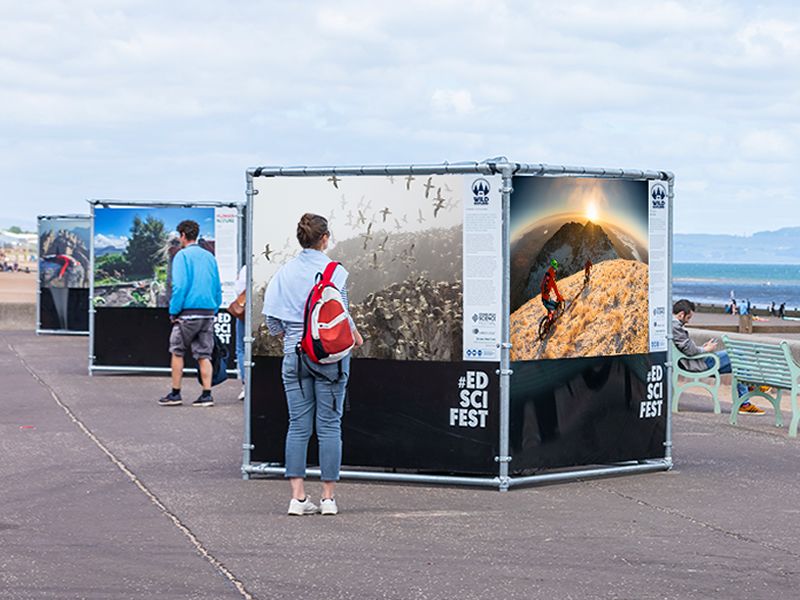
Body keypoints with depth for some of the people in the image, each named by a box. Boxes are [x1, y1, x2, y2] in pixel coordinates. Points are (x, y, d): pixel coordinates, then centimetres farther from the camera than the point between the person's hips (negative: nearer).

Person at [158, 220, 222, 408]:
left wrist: (173, 311, -7)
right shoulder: (210, 257, 12)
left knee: (177, 352, 7)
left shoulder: (182, 255, -6)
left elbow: (180, 286, -14)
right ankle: (206, 394, 0)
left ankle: (175, 394, 9)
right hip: (208, 312, 5)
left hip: (188, 312, -5)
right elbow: (218, 288, 14)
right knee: (204, 355, 6)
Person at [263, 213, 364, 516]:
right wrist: (355, 336, 10)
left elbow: (271, 314, 2)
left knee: (298, 425, 6)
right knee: (329, 425, 3)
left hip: (295, 355, 3)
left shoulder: (284, 272, 3)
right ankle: (328, 497, 5)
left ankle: (298, 497, 1)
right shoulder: (335, 271, -7)